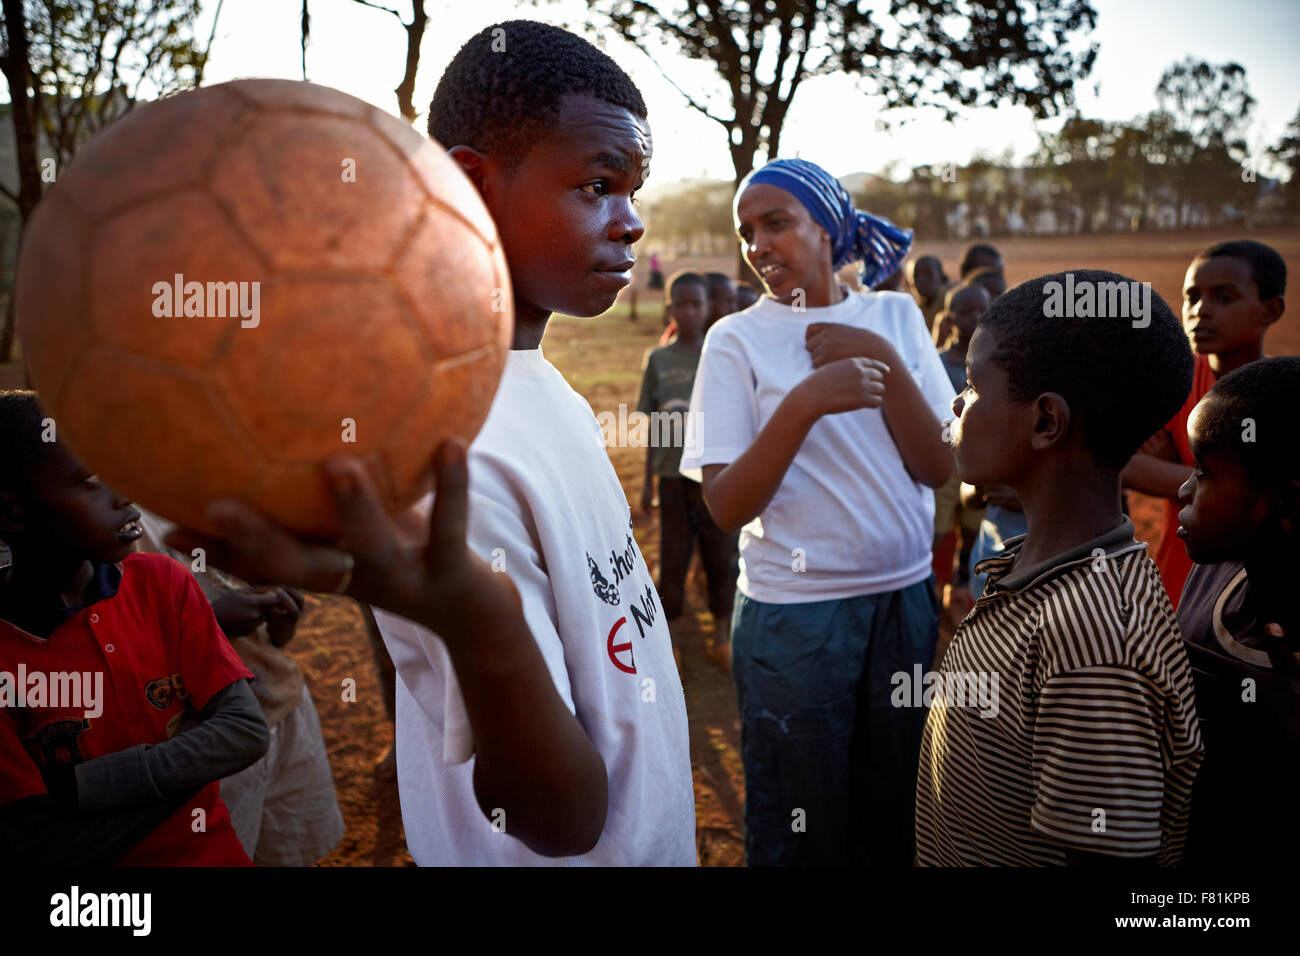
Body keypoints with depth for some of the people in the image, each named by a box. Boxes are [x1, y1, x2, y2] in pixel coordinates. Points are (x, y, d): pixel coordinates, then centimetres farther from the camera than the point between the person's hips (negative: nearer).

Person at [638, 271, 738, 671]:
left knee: (720, 554, 6)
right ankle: (668, 637, 17)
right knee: (673, 556, 6)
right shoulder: (658, 360, 4)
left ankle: (722, 637, 20)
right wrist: (648, 480, 8)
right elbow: (653, 426, 7)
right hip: (673, 473, 1)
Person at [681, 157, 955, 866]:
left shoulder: (896, 317, 4)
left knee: (896, 821, 18)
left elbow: (938, 468, -2)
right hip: (793, 615, -3)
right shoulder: (736, 341, -5)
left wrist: (885, 362, -13)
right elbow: (726, 508, -13)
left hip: (906, 598, 3)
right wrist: (802, 403, -25)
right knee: (799, 833, 11)